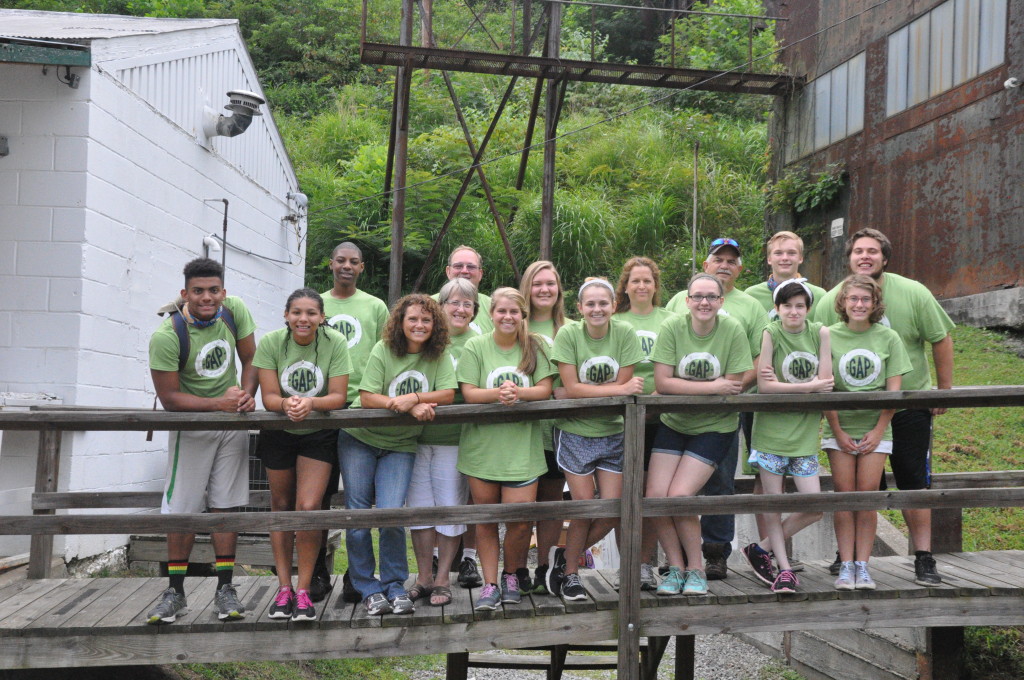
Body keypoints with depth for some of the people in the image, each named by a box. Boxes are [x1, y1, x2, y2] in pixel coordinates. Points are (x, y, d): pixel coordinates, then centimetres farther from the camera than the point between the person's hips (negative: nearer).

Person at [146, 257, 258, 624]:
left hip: (233, 423, 3)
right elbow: (168, 397, -17)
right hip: (191, 426, -3)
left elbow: (250, 359, 4)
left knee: (225, 505, 5)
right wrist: (218, 403, -24)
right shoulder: (166, 337, -20)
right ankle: (175, 591, 14)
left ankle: (225, 588, 13)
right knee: (182, 510, 0)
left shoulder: (235, 310, -8)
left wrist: (247, 395, -14)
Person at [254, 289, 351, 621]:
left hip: (319, 434, -2)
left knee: (308, 508, -12)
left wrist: (311, 402, -35)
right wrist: (288, 403, -36)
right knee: (281, 506, 8)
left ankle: (304, 590, 2)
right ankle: (284, 588, 19)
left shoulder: (335, 343, -16)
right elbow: (269, 397, -14)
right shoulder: (270, 343, -13)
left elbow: (338, 397, -16)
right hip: (279, 434, 2)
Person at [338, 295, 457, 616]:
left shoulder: (440, 356, -3)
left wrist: (413, 398, -28)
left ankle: (394, 586, 7)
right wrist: (412, 408, -25)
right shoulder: (383, 350, -10)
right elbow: (367, 397, -17)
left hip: (400, 446, 0)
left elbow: (447, 395, -13)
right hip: (359, 438, 0)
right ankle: (367, 588, 15)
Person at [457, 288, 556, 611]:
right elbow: (468, 393, -5)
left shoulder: (536, 347, 5)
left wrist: (518, 393, -21)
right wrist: (497, 393, -23)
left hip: (521, 445, 0)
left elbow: (545, 390, -2)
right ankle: (489, 584, 18)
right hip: (481, 443, 0)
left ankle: (512, 575, 22)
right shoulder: (475, 347, 2)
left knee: (520, 519, -3)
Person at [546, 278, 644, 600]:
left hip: (612, 432, 3)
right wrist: (619, 390, -21)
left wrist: (586, 392, -17)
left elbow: (624, 385, -8)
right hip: (574, 432, -3)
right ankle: (570, 573, 21)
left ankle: (565, 556, 23)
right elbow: (572, 389, -16)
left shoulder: (624, 333, -7)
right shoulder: (568, 334, -12)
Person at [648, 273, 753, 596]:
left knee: (679, 495, -15)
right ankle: (676, 567, 13)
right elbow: (662, 383, -14)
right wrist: (712, 386, -16)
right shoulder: (672, 328, -9)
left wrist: (685, 388, -11)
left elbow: (735, 385, -11)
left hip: (714, 427, -2)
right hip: (673, 423, 2)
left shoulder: (733, 330, -11)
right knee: (655, 496, -9)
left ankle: (696, 569, 8)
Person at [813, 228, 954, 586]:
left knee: (915, 484, 1)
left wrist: (945, 391, 2)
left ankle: (924, 559, 9)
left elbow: (941, 340, 0)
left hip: (910, 405, -1)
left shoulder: (913, 294, -9)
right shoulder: (829, 302, -6)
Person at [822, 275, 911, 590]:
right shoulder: (829, 336, -1)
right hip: (839, 428, 0)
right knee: (844, 495, -2)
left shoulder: (888, 338, 2)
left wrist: (878, 431, -5)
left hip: (875, 429, 0)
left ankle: (862, 565, 6)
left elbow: (894, 390, 1)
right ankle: (846, 565, 5)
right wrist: (838, 431, -5)